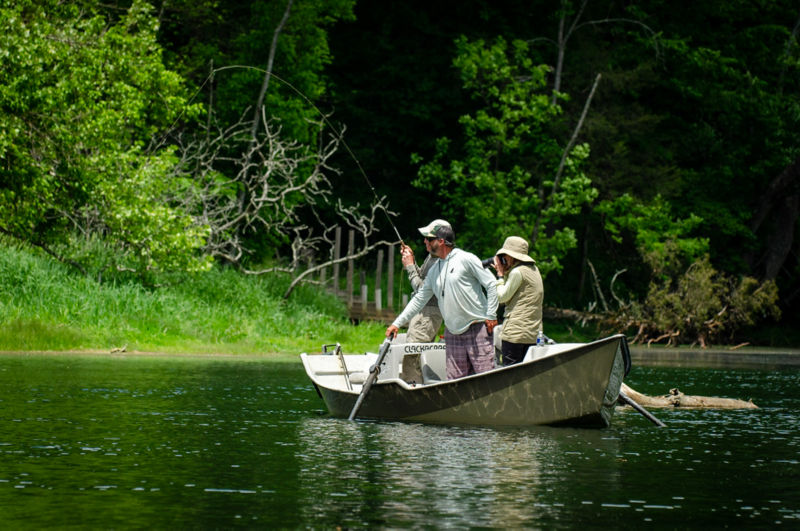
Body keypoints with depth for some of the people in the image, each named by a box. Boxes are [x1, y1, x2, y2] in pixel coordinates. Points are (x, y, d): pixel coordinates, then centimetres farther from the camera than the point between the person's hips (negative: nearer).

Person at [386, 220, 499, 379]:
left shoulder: (466, 259, -7)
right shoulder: (434, 270, 14)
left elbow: (491, 284, -6)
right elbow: (419, 299, 20)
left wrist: (491, 316, -10)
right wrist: (397, 323, 16)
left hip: (478, 329, -7)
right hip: (453, 333, 7)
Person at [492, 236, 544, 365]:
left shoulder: (517, 272, -12)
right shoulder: (533, 269, 16)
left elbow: (501, 297, -6)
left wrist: (500, 274, 3)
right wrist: (505, 273, 17)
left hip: (516, 333, -9)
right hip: (533, 333, 9)